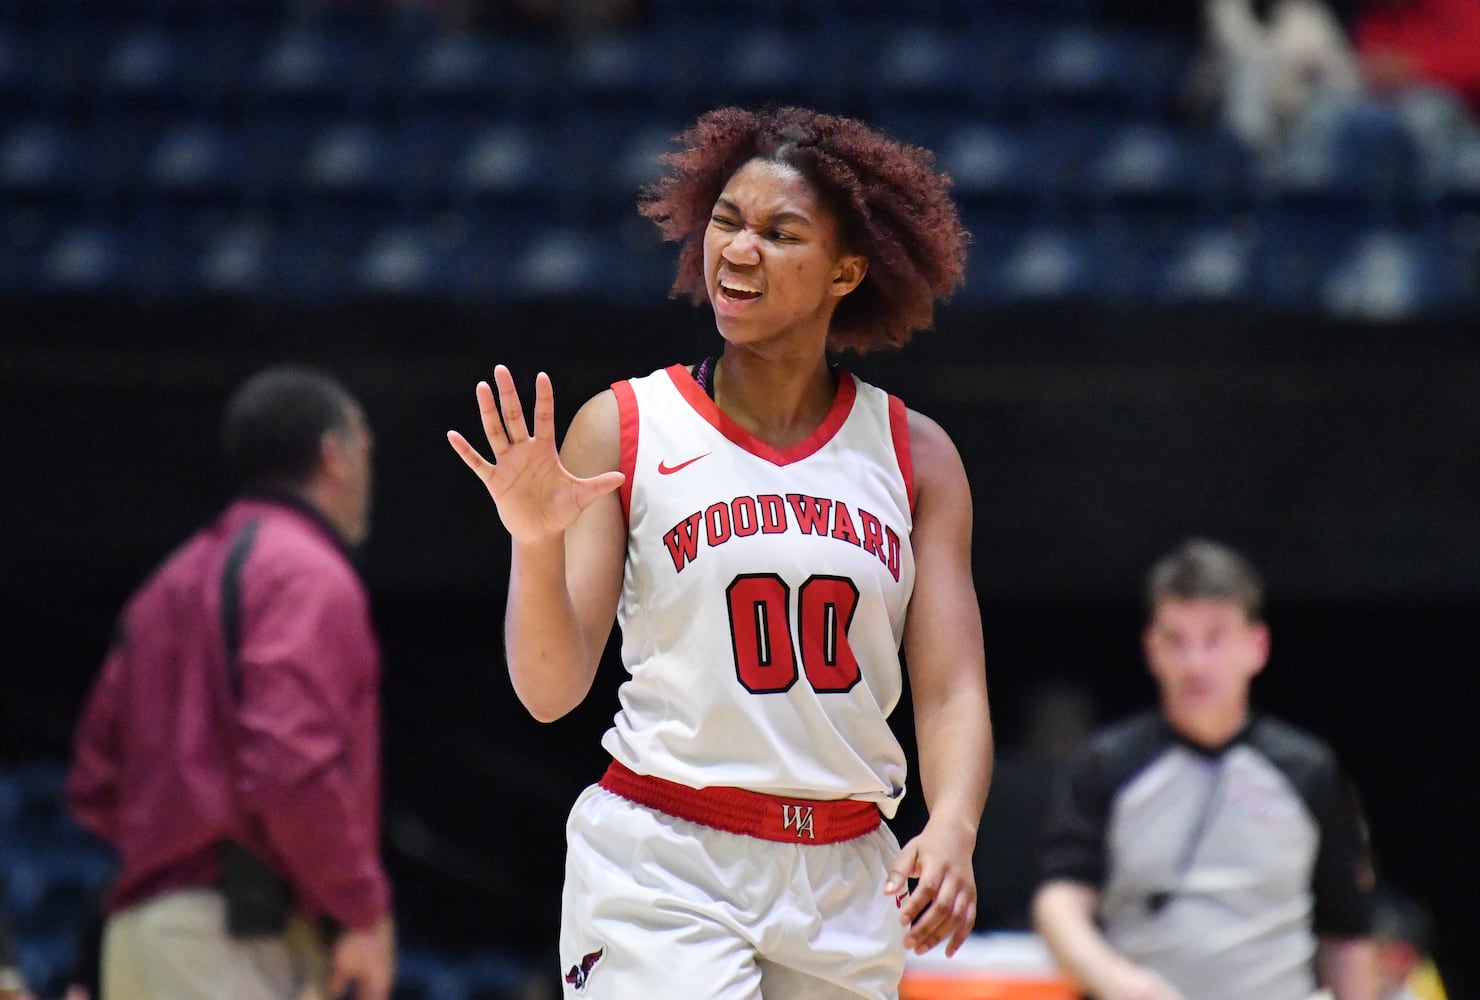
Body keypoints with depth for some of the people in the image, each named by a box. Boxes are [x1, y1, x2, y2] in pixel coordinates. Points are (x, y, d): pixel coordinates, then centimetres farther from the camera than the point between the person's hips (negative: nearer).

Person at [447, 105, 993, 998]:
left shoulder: (914, 454, 7)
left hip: (844, 883, 3)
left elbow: (951, 690, 2)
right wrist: (536, 545, -21)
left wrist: (952, 828, -18)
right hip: (660, 868, -3)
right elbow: (550, 690, -3)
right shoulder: (622, 428, 1)